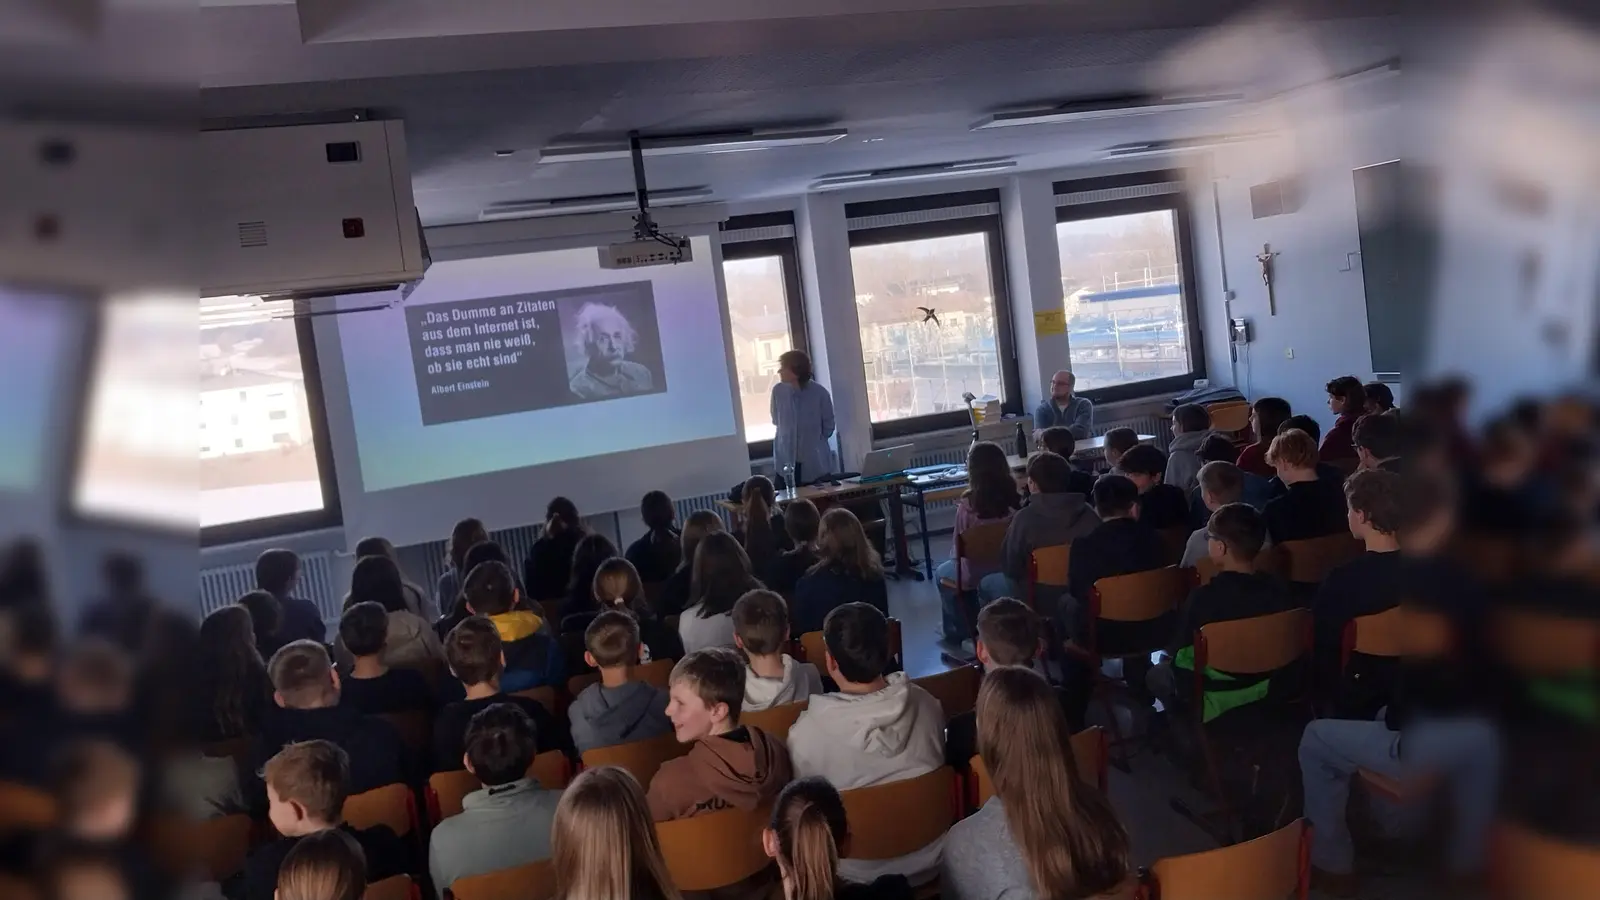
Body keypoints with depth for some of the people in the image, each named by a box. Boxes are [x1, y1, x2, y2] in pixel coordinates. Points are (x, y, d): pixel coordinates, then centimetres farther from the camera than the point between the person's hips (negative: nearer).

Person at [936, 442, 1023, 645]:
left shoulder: (968, 505, -22)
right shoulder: (1016, 499, -13)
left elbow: (957, 548, -12)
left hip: (976, 575, -4)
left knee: (941, 573, 29)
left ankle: (959, 631, 39)